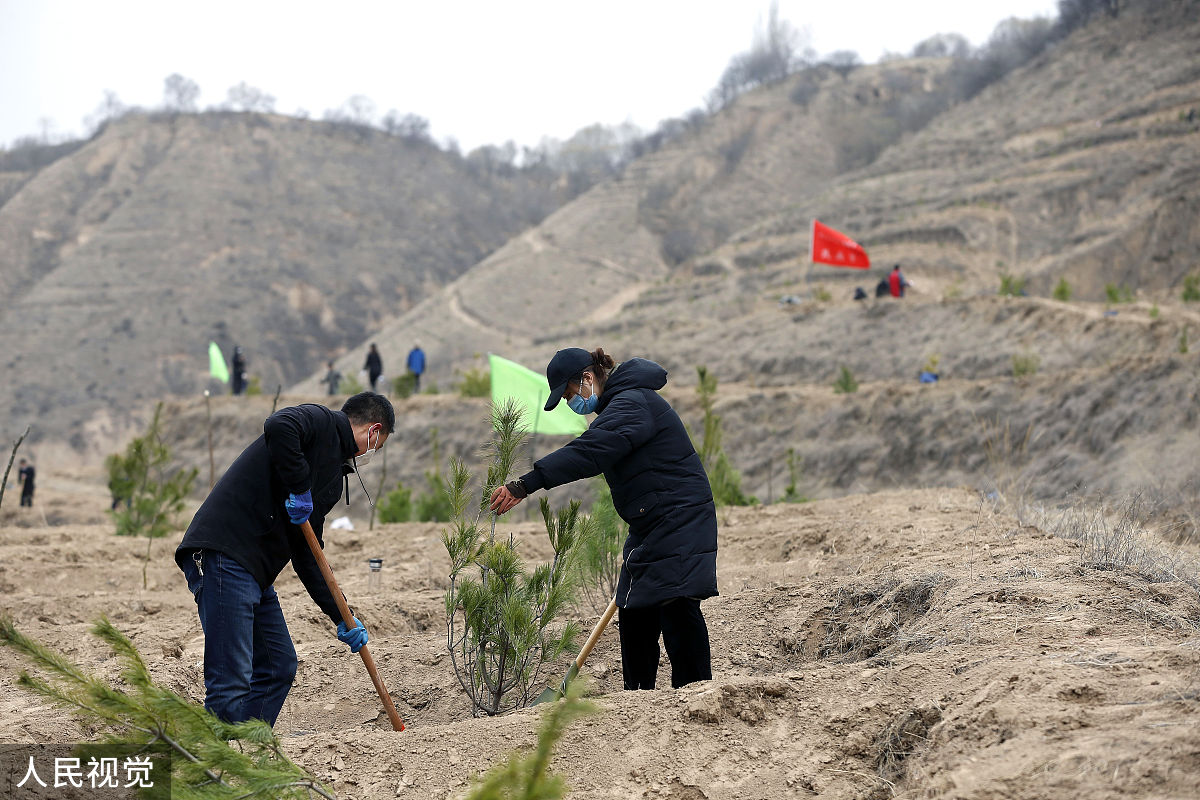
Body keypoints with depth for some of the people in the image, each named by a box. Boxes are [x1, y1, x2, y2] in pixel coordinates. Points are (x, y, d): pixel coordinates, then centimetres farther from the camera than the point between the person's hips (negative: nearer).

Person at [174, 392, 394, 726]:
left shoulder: (334, 476, 25)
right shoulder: (320, 422, -1)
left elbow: (307, 557, 25)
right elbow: (278, 426, -26)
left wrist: (341, 617, 22)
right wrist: (300, 488, -16)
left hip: (256, 572, 10)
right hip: (221, 553, -10)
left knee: (279, 667, 15)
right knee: (231, 683, -12)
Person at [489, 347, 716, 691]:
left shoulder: (632, 404, -18)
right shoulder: (618, 405, 16)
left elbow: (588, 453, -32)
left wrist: (525, 485, -38)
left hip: (679, 520, -10)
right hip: (649, 527, 10)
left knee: (677, 607, -13)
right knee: (634, 612, 9)